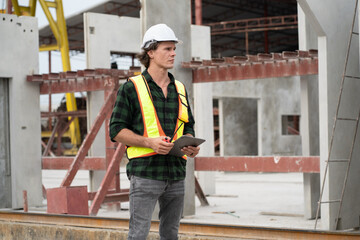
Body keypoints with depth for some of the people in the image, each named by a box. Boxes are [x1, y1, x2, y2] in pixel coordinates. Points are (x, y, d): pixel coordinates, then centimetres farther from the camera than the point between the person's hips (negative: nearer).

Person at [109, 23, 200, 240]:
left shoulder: (180, 90, 15)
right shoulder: (132, 88, -2)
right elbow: (116, 130, -4)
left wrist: (190, 145, -1)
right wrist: (149, 142, -18)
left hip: (176, 173, 6)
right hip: (145, 172, -6)